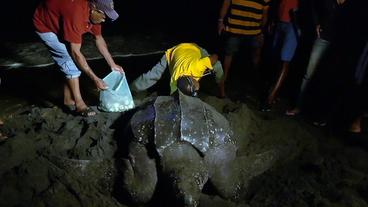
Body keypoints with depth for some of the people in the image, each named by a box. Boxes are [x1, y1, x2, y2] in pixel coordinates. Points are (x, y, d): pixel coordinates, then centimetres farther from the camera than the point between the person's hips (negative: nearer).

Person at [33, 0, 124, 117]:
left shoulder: (93, 12, -14)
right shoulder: (76, 13, -39)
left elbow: (99, 38, 1)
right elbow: (75, 52, -36)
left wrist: (112, 64, 0)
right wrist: (95, 79, -32)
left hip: (60, 24, 8)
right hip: (45, 26, -8)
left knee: (71, 62, 5)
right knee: (72, 61, -17)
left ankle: (68, 99, 16)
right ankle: (79, 104, -10)